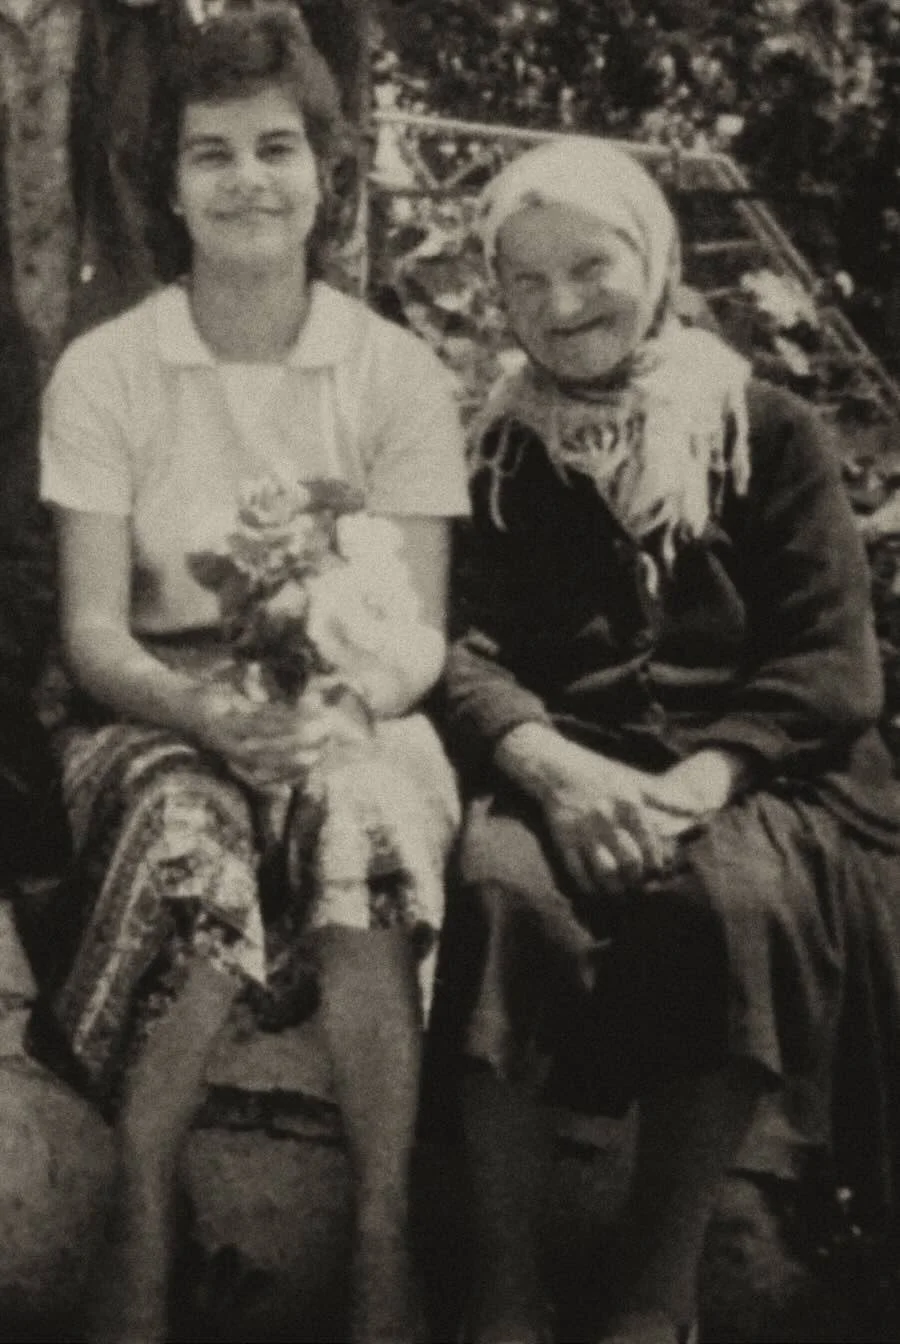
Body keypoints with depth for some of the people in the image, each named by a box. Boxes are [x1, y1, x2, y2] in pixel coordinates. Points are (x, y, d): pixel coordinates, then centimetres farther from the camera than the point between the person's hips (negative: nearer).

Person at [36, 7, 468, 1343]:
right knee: (193, 836, -35)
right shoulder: (103, 370, 2)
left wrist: (345, 707, -23)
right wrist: (207, 713, -23)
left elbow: (422, 633, 0)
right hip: (158, 711, 0)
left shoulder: (401, 373, 3)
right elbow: (92, 629, -2)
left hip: (353, 716, 0)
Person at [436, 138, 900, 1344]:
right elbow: (458, 646, 1)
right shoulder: (492, 453, 13)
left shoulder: (770, 434, 9)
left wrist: (692, 783, -18)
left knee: (739, 896, -36)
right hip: (553, 768, 1)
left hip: (744, 777, -1)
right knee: (498, 878, -34)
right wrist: (554, 765, -21)